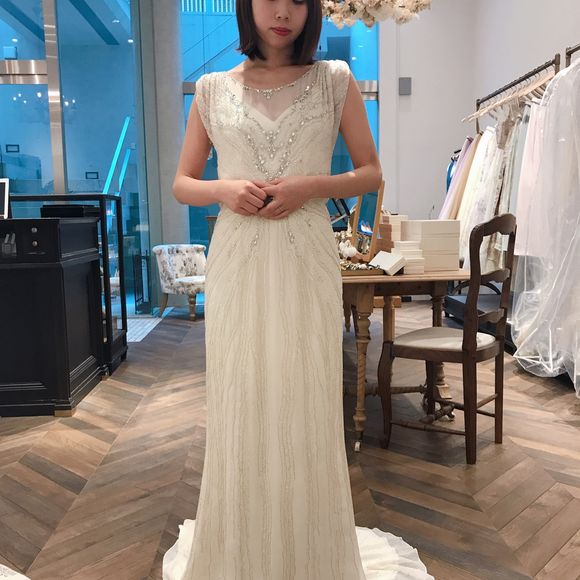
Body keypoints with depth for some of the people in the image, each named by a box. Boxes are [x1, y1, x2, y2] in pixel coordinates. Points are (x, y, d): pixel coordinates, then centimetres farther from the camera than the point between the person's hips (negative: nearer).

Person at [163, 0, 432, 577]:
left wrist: (310, 186, -11)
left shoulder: (335, 81, 5)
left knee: (306, 407, 5)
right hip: (236, 263, 1)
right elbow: (182, 183, 11)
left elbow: (371, 172, 6)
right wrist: (225, 190, -11)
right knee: (239, 406, 7)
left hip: (306, 264, 0)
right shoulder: (213, 89, 7)